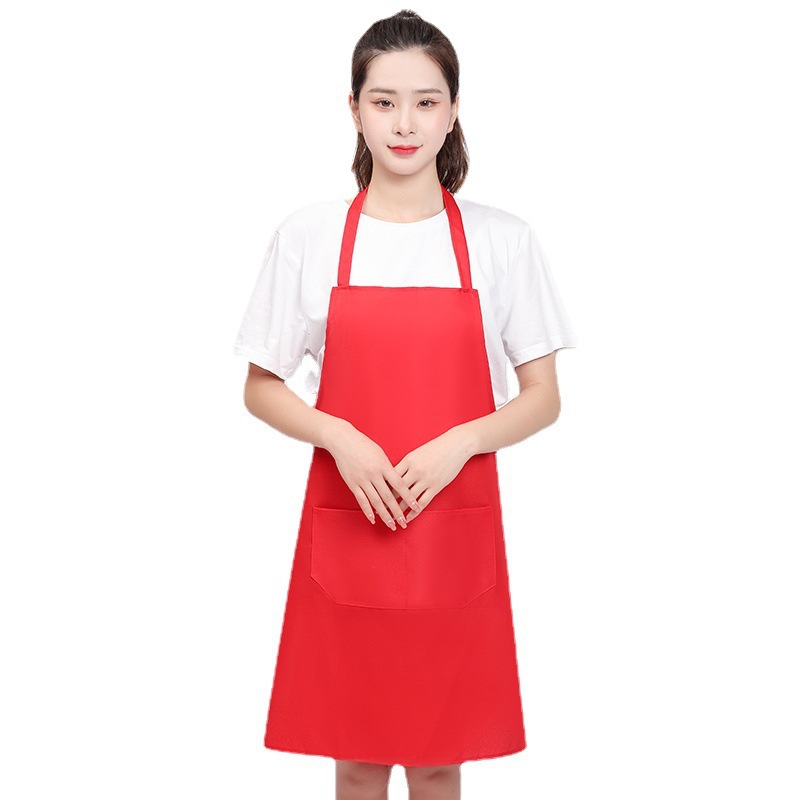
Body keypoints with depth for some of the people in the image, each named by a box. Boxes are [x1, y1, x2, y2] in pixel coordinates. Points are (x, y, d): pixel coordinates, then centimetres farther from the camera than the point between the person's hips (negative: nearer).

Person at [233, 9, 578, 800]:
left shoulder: (504, 240, 0)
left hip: (456, 534, 0)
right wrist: (339, 438, -13)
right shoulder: (306, 237, 0)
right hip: (344, 531, 0)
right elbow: (261, 389, 5)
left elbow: (543, 398, 3)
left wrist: (460, 442, -15)